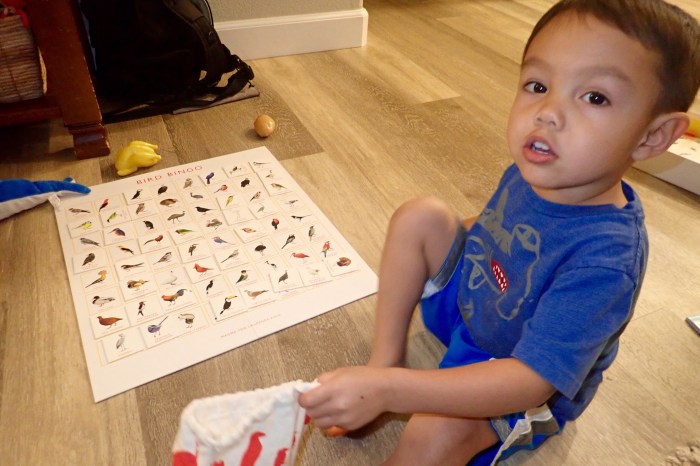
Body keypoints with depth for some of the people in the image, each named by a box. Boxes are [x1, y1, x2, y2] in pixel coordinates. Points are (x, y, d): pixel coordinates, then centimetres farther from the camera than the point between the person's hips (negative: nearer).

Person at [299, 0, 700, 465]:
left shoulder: (605, 262, -36)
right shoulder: (531, 173, -16)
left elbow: (531, 381, -36)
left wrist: (387, 391, -44)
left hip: (529, 385, -6)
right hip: (467, 301, 7)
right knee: (420, 216, -10)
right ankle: (386, 356, -6)